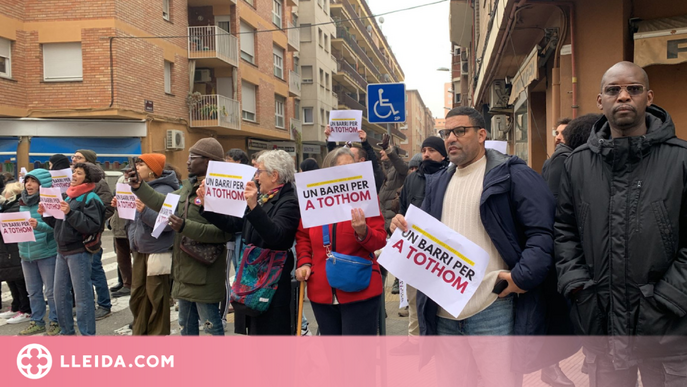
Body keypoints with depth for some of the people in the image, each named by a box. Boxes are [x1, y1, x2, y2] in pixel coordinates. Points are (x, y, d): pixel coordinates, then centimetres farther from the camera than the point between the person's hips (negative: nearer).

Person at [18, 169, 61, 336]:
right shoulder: (23, 203, 9)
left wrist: (39, 225, -35)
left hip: (47, 252, -7)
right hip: (26, 253, 7)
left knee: (51, 291, 4)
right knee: (33, 291, 15)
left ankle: (55, 321, 16)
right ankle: (37, 322, 27)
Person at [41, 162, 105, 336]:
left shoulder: (91, 199, -10)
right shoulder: (70, 197, 16)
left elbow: (93, 225, -22)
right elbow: (59, 223, 20)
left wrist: (70, 213, -25)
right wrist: (46, 214, 5)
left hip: (80, 252, -9)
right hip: (62, 251, 9)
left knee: (83, 295, -3)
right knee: (59, 293, 14)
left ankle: (87, 334, 6)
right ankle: (67, 331, 27)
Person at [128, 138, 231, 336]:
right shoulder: (189, 186, 12)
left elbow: (223, 232, -28)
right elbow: (164, 203, 22)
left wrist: (185, 227, -31)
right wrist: (139, 187, 15)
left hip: (205, 272, -10)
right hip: (185, 268, 10)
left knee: (211, 324, 0)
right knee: (186, 323, 21)